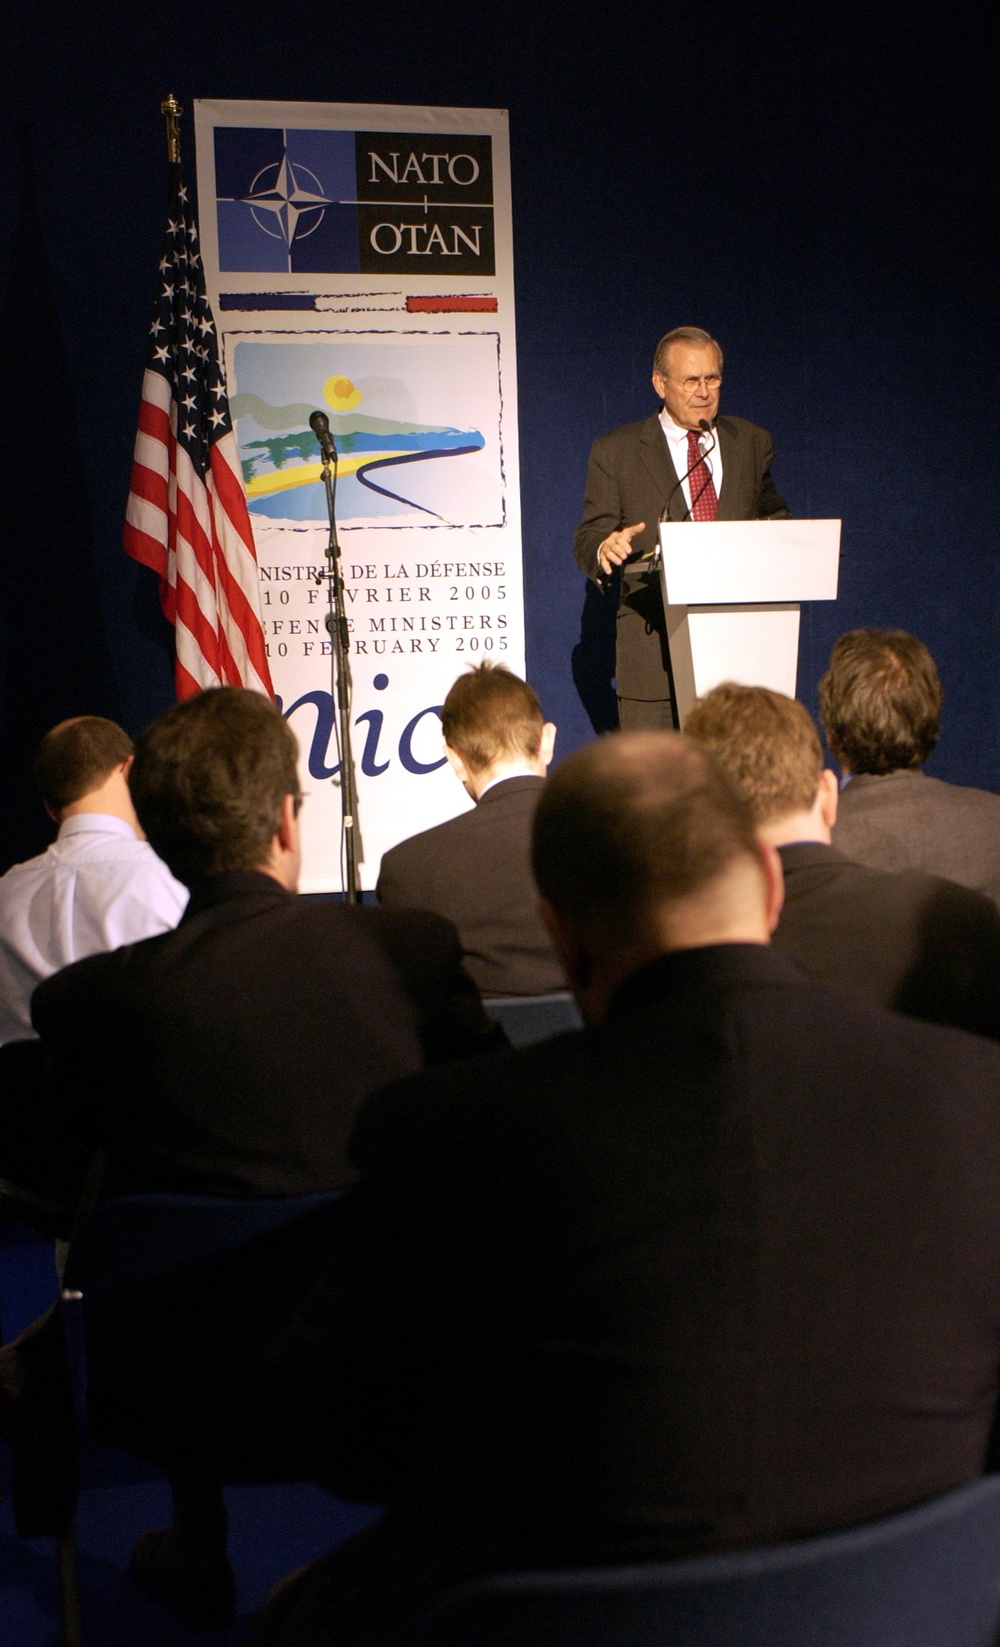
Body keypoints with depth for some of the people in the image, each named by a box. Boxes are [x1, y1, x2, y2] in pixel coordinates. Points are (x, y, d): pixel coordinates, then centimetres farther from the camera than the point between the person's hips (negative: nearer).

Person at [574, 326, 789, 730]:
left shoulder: (752, 443, 17)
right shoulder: (615, 451, 7)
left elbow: (773, 516, 24)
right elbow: (588, 539, 5)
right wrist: (605, 549, -20)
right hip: (655, 648, -2)